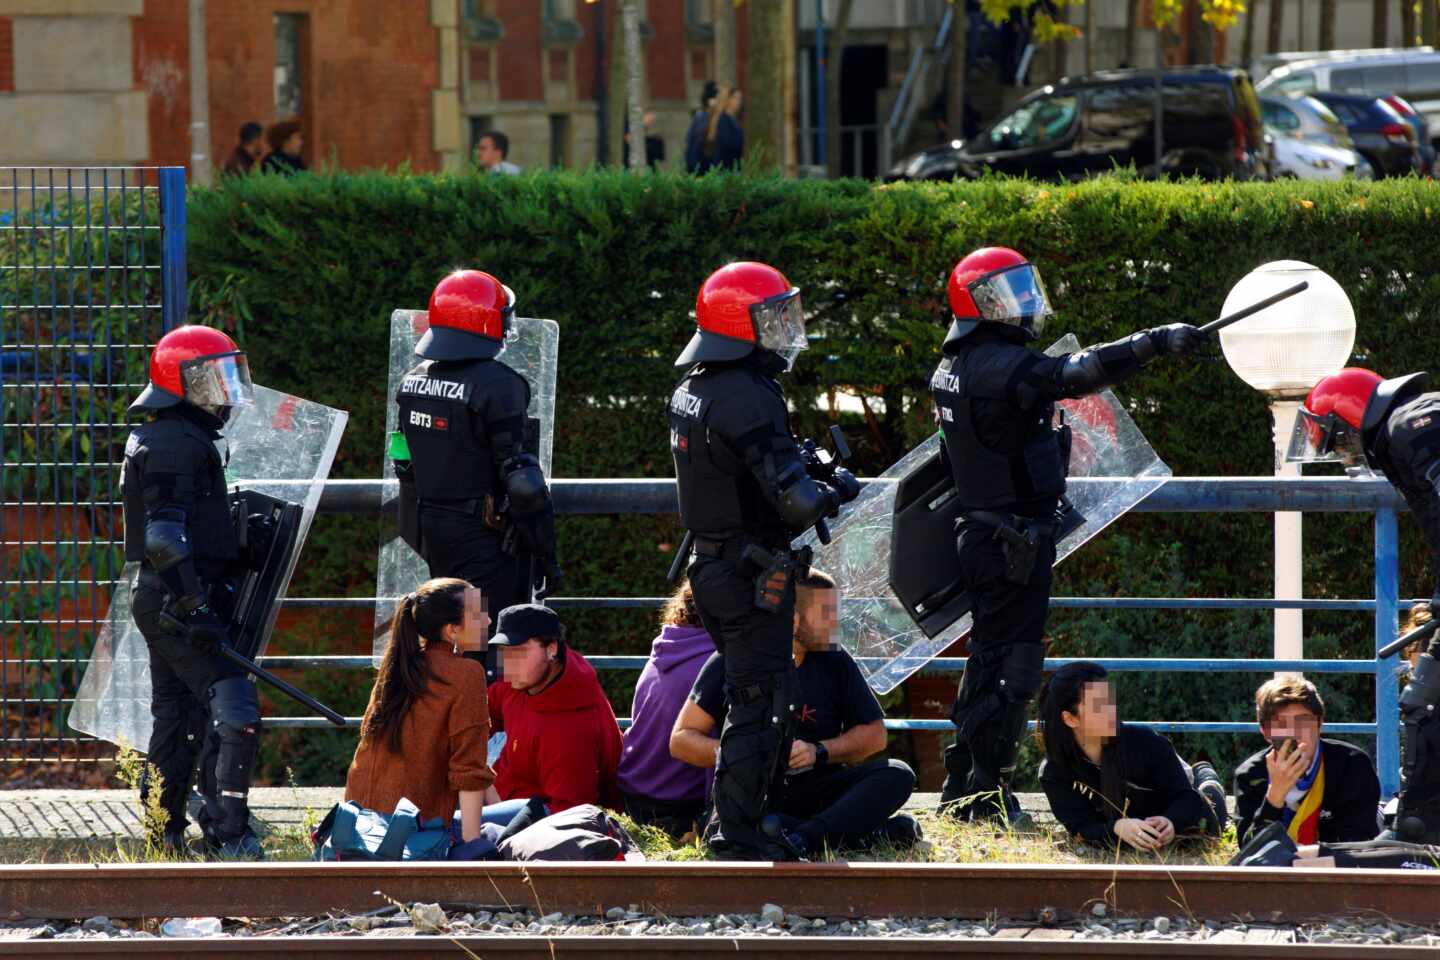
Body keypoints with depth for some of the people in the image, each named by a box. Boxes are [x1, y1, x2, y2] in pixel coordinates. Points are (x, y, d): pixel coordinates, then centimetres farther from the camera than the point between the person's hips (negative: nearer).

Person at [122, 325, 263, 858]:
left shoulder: (161, 439, 19)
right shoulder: (175, 444, -15)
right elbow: (164, 535, -23)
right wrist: (196, 607, -26)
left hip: (162, 606, 11)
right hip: (178, 601, -11)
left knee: (177, 716, 14)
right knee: (234, 709, -14)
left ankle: (164, 834, 17)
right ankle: (227, 834, -18)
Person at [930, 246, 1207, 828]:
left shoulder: (954, 368, 13)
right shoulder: (1002, 364, -18)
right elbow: (1077, 374, -32)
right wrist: (1154, 343, -35)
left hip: (980, 534, 10)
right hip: (1015, 537, -10)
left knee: (988, 661, 16)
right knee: (1011, 665, -6)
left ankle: (960, 791, 20)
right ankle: (990, 797, -6)